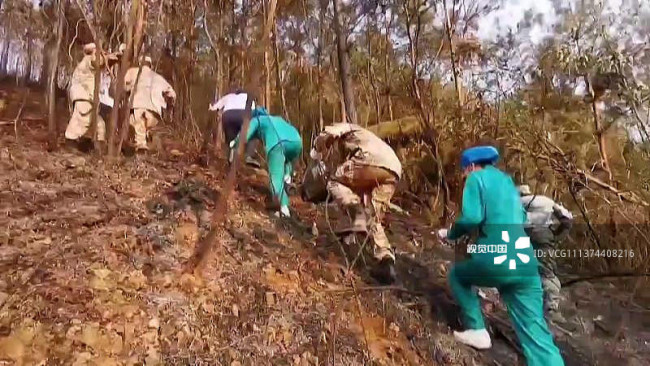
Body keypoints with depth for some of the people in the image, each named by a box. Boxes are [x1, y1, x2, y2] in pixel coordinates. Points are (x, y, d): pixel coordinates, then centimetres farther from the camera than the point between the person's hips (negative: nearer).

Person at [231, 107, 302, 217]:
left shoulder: (256, 120, 29)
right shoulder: (278, 118, 44)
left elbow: (245, 136, 15)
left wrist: (234, 143, 34)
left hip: (277, 144, -4)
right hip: (296, 140, 5)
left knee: (276, 178, -5)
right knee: (288, 161, 36)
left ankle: (284, 208, -24)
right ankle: (287, 175, 7)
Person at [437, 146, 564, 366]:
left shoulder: (476, 178, 4)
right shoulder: (507, 181, 24)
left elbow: (471, 218, -10)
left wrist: (450, 234, 7)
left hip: (495, 260, -6)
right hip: (525, 264, 6)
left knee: (457, 275, 25)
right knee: (535, 331, 5)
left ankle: (477, 330, 17)